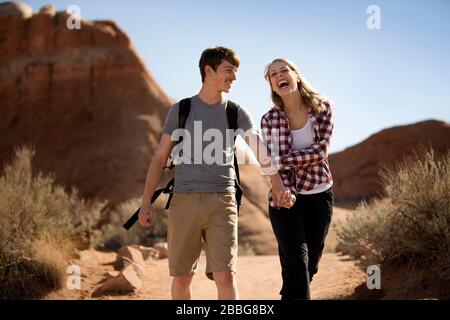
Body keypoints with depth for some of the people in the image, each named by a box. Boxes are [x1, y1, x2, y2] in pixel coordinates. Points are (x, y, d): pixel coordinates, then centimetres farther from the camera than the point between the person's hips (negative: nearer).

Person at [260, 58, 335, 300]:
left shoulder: (322, 107, -3)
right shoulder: (270, 120, -4)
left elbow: (320, 151, -14)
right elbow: (272, 163, -9)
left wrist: (280, 160, -18)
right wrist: (286, 192, -25)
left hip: (320, 195, 2)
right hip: (285, 196, -2)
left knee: (310, 264, 10)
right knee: (296, 260, -12)